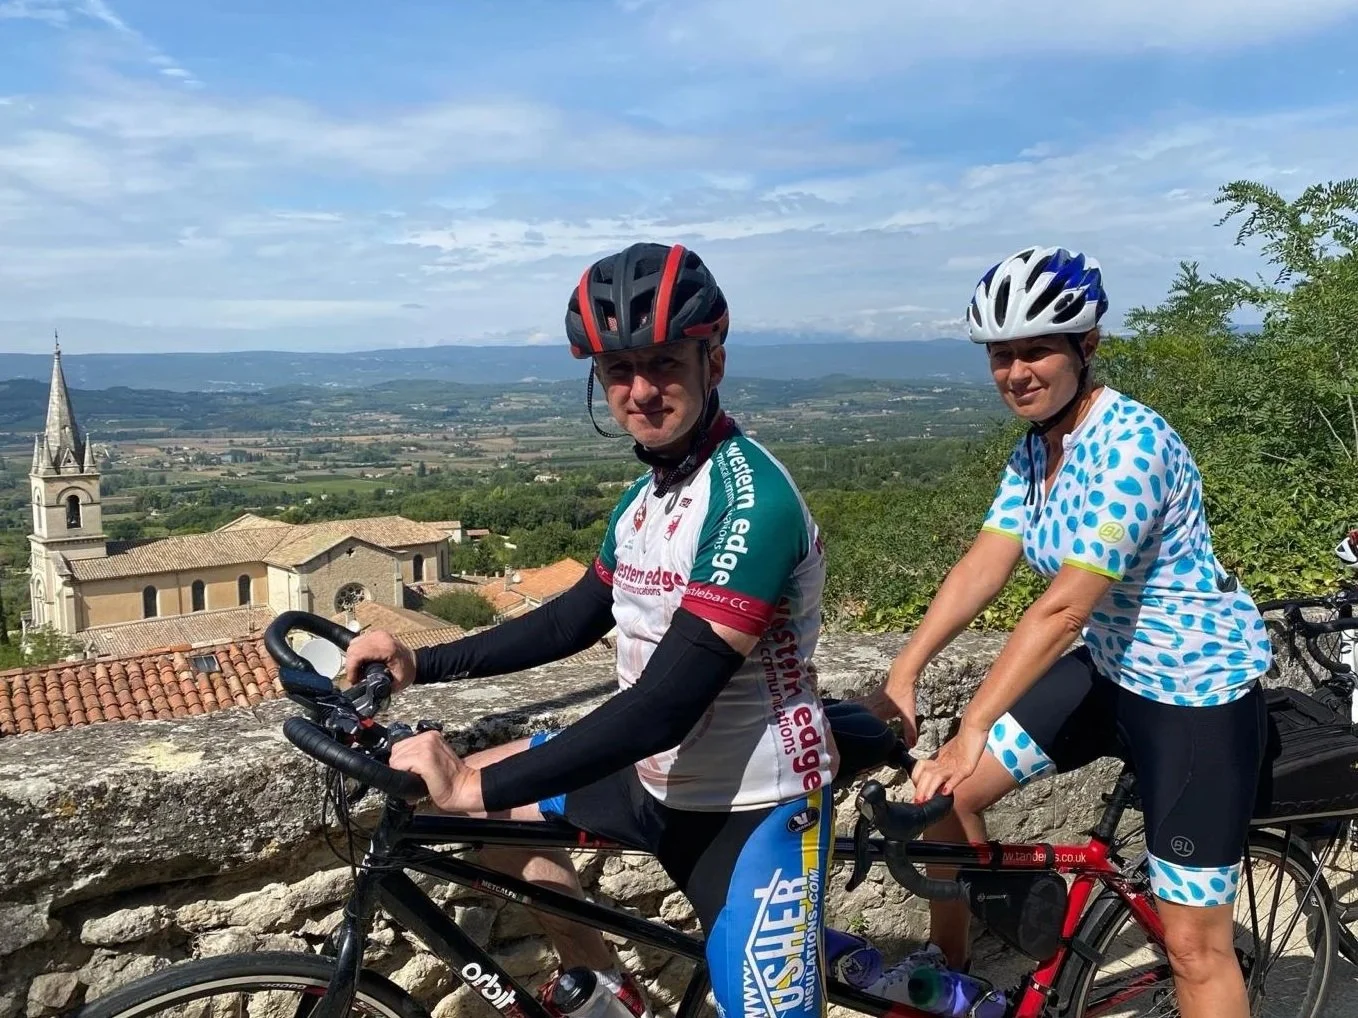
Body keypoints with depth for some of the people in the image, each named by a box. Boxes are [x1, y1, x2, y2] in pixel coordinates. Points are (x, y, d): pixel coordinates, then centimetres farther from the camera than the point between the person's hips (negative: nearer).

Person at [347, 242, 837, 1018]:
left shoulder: (751, 501, -25)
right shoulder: (648, 493, 3)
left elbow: (664, 706, -30)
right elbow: (573, 619, 14)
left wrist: (477, 789, -30)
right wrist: (418, 664, 6)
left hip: (752, 806, -8)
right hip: (661, 778, 8)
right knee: (494, 782, 11)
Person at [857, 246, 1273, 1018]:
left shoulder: (1131, 442, -26)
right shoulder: (1035, 448, 0)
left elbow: (1064, 608, -31)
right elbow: (983, 565, -5)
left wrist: (970, 734, -32)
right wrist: (902, 676, -13)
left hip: (1199, 691, -8)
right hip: (1112, 671, 8)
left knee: (1193, 943, 0)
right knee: (945, 792, 2)